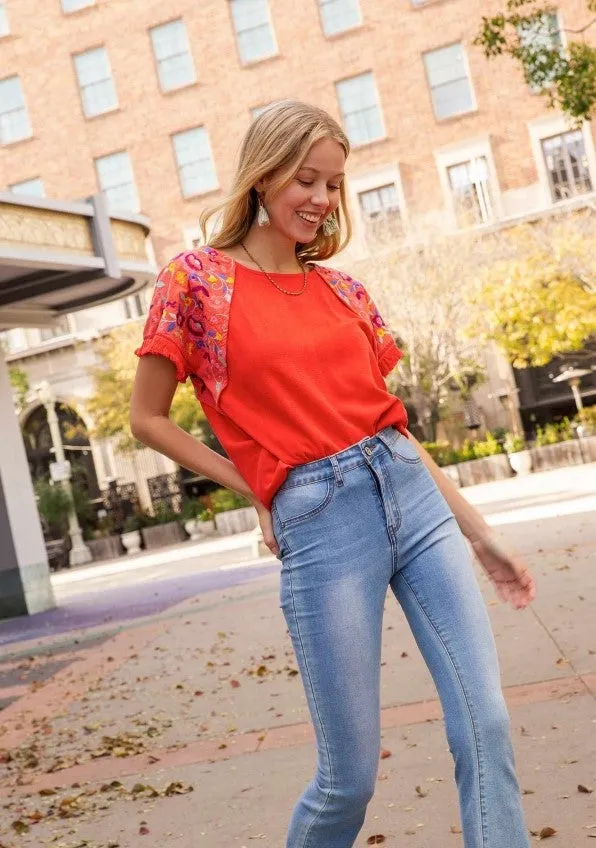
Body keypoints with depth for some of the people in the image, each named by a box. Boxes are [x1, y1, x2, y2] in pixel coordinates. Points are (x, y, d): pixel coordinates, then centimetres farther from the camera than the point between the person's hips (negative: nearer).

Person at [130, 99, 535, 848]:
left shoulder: (341, 290, 13)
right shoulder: (196, 279, 0)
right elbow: (147, 418, 5)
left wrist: (478, 533, 15)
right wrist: (257, 491, 3)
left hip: (415, 499, 5)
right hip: (318, 526, -4)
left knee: (486, 728, -1)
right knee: (351, 775, 3)